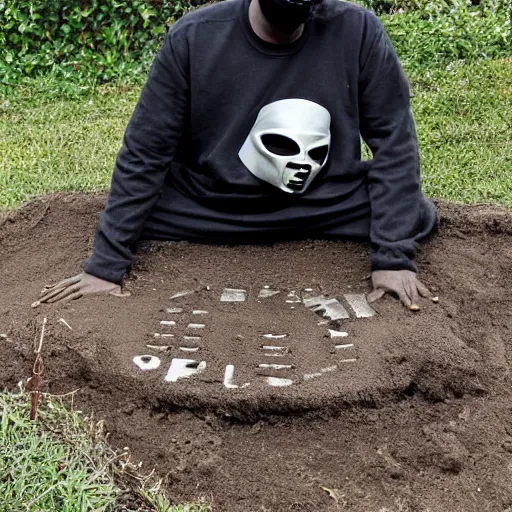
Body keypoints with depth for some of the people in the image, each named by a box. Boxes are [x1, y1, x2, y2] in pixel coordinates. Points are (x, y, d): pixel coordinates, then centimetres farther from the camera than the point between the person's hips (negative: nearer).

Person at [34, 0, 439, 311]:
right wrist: (106, 265, -15)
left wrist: (393, 259, -21)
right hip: (209, 209, 0)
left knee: (414, 217, -19)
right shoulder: (194, 37, -17)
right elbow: (145, 152, -12)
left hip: (325, 209, 1)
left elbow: (394, 142, -12)